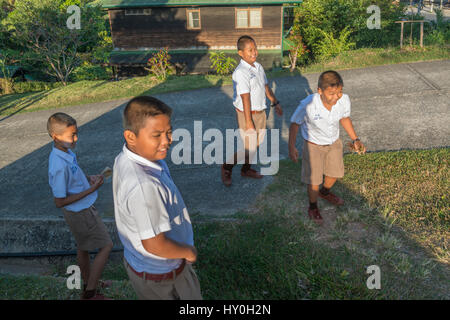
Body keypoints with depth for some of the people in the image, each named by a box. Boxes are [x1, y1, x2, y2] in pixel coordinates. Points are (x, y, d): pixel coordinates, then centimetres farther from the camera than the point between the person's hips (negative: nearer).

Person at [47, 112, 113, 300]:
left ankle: (88, 283, 45)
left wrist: (88, 178, -3)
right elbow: (60, 201, -25)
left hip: (79, 212, 9)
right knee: (106, 246, 3)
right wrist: (91, 189, -23)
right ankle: (90, 293, 13)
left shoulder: (65, 152, -4)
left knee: (83, 247, 24)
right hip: (82, 214, -9)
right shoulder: (60, 165, -32)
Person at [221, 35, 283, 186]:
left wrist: (275, 103, 19)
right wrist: (248, 121, -24)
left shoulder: (258, 67, 5)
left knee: (258, 142, 19)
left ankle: (246, 169, 38)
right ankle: (227, 167, 18)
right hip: (247, 113, -8)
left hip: (260, 112, 8)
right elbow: (245, 98, -25)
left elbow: (266, 87, 17)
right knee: (249, 148, -3)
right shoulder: (240, 72, -22)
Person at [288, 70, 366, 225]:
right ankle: (313, 207, 36)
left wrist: (355, 140, -5)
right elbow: (295, 123, -17)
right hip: (313, 146, -4)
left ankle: (325, 192, 56)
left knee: (334, 174, 23)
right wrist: (291, 148, -16)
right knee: (314, 181, 5)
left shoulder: (344, 100, -25)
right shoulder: (308, 105, -36)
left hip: (334, 143, 4)